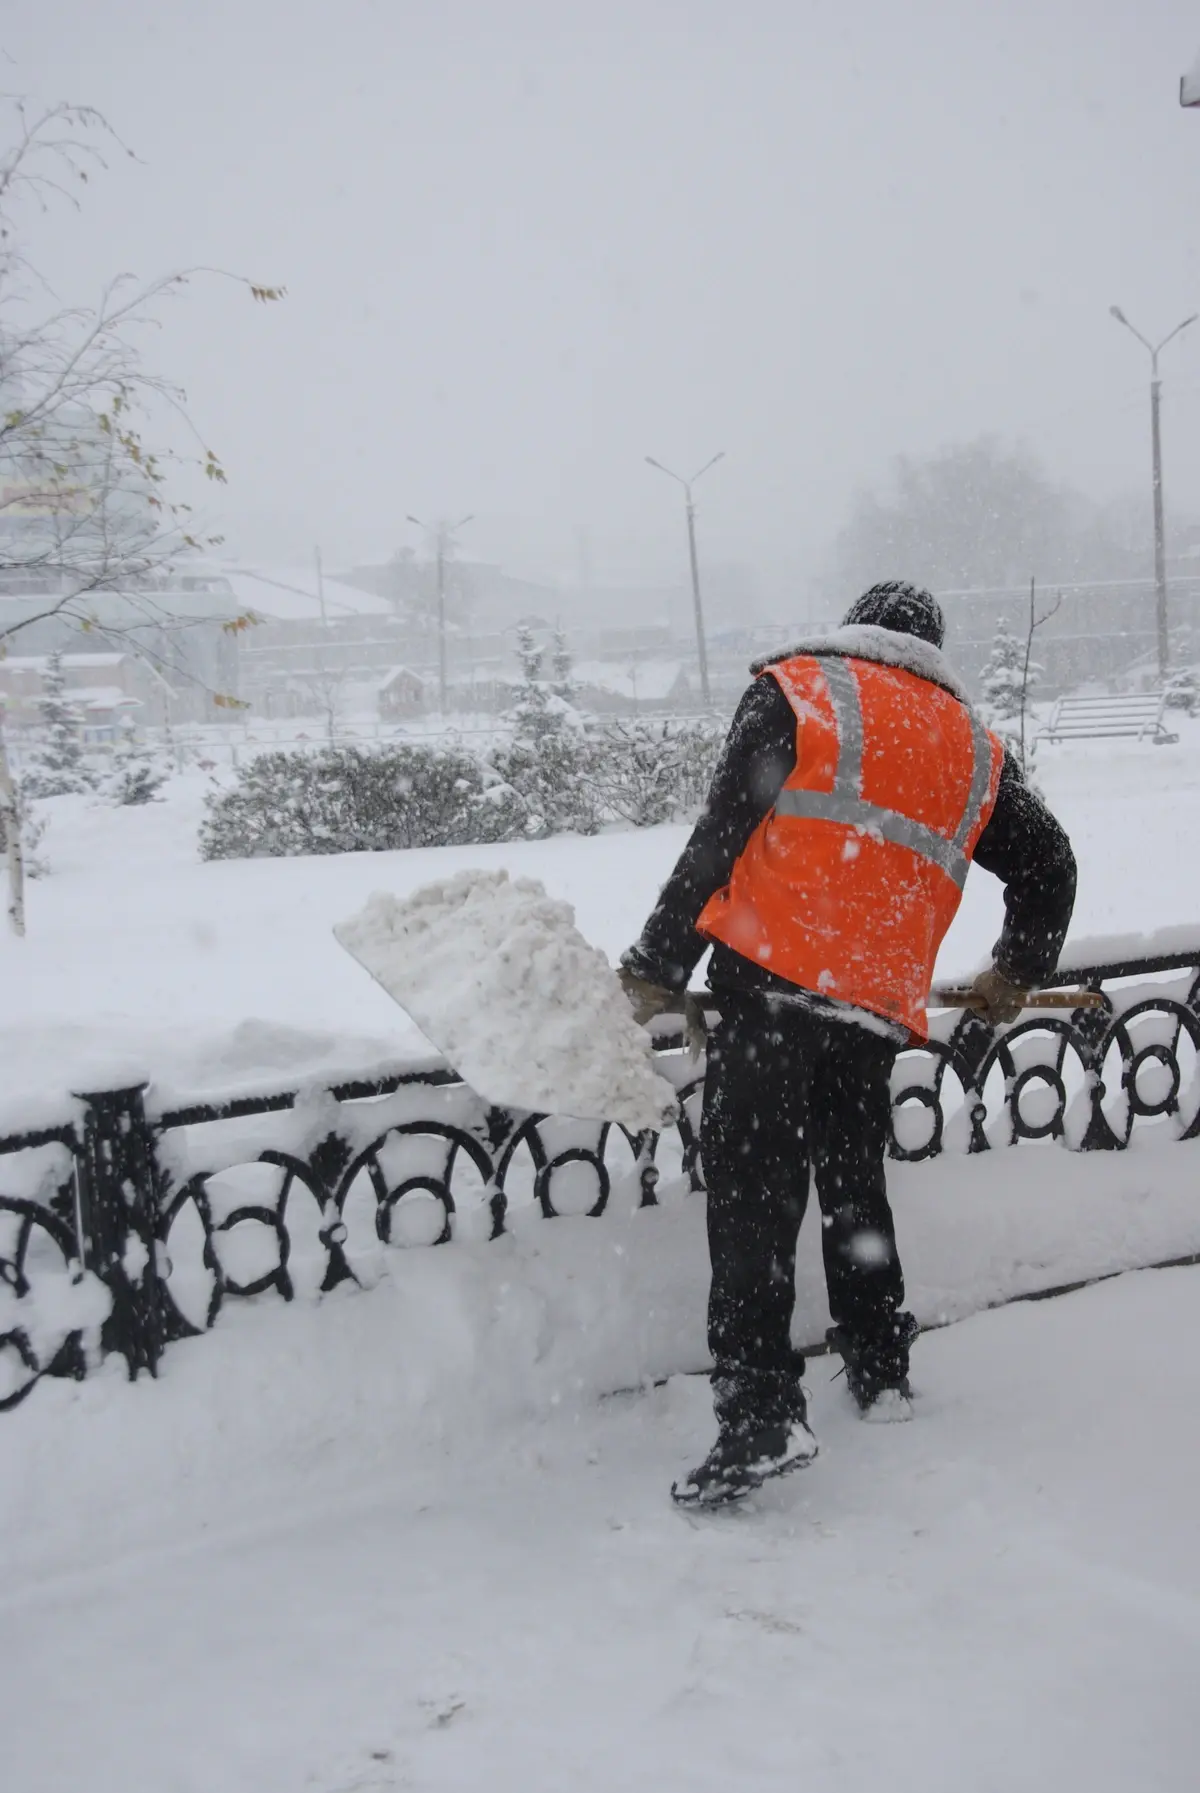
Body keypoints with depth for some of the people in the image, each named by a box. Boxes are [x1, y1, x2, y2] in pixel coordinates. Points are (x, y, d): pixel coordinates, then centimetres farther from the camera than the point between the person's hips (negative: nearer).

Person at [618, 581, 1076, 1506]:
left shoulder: (796, 691, 6)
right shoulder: (974, 745, 20)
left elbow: (719, 840, -3)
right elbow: (1049, 864, 24)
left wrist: (656, 969, 1)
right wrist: (1017, 974, 40)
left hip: (772, 981, -5)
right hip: (880, 1005, 5)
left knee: (752, 1195, -7)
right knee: (854, 1184, 21)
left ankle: (762, 1415, -14)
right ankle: (880, 1373, 31)